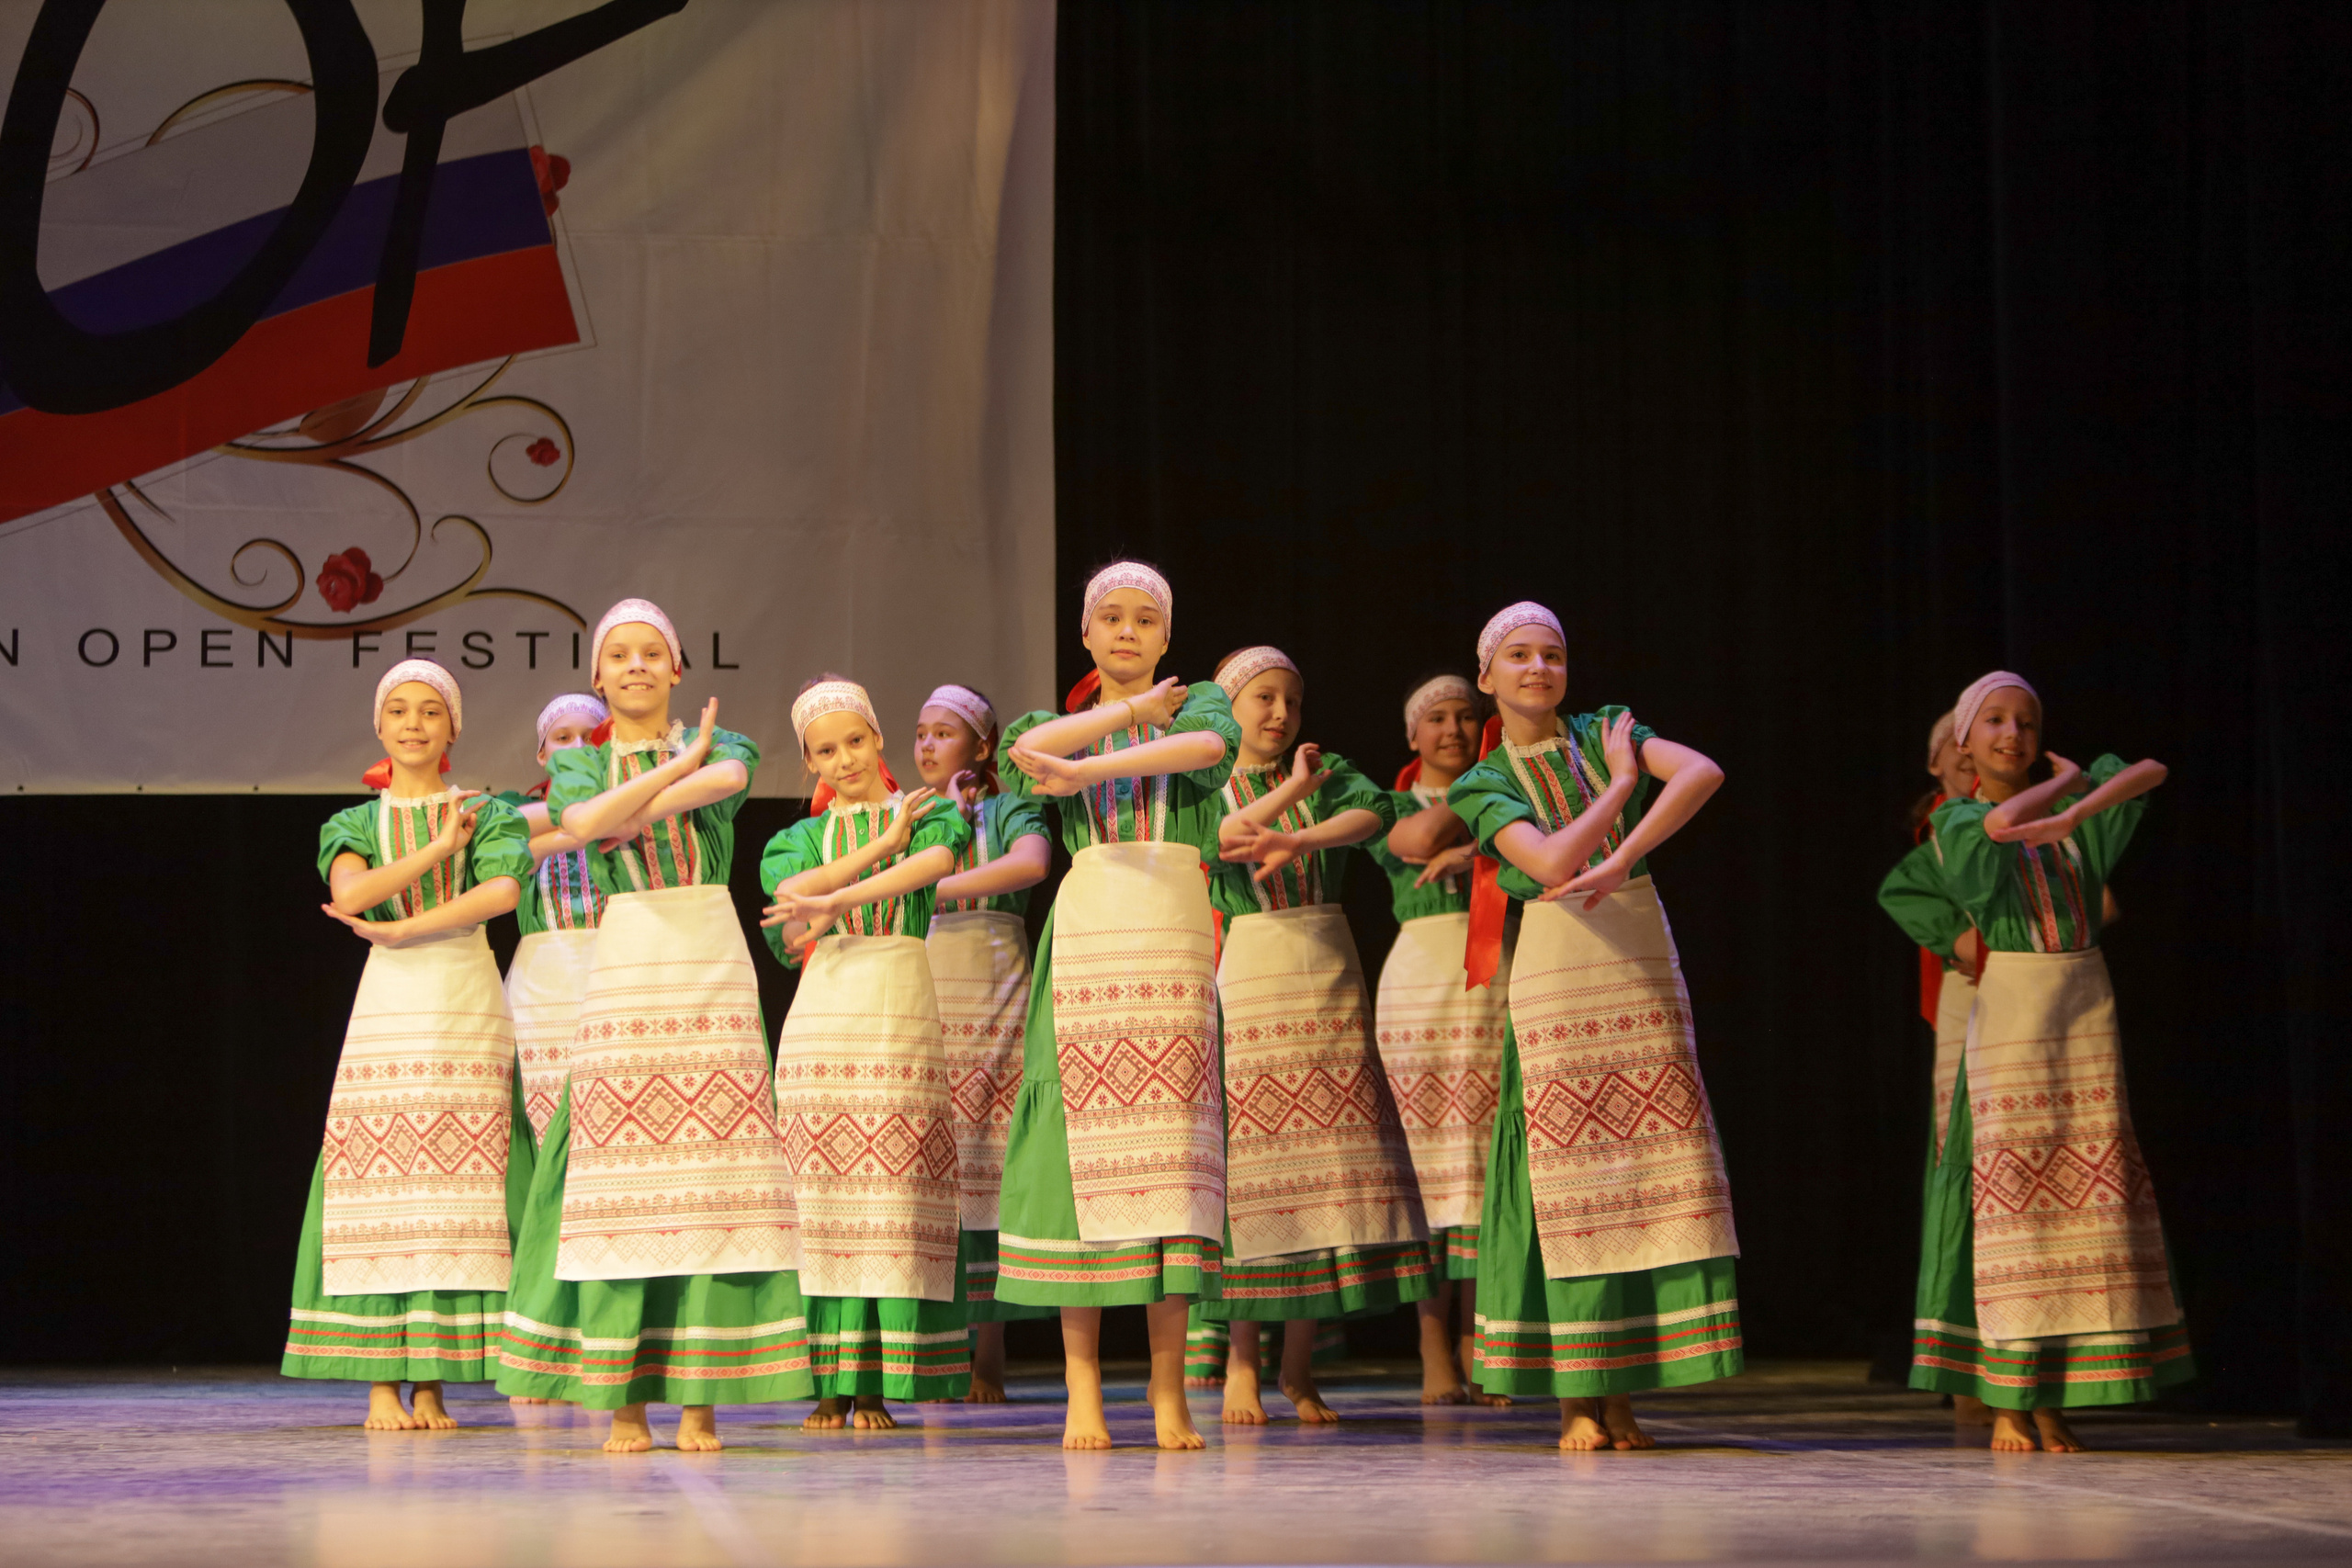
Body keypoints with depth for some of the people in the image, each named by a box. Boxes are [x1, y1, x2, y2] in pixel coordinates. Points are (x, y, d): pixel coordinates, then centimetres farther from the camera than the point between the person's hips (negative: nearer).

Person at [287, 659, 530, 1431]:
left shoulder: (487, 814, 11)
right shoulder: (354, 826, 14)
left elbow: (503, 890, -10)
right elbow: (351, 893, -7)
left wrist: (401, 928, -11)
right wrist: (436, 848, -7)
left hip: (467, 999, 0)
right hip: (387, 1008, 1)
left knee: (455, 1186, -5)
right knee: (378, 1186, -7)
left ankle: (432, 1383, -3)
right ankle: (381, 1384, -6)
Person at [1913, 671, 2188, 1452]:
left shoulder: (2073, 815, 14)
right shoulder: (1955, 821, 2)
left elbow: (2153, 772, 2)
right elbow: (2005, 823, -19)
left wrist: (2074, 812, -10)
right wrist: (2067, 779, -2)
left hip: (2089, 1011, 4)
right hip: (2009, 1015, -4)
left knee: (2083, 1197, -3)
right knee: (2012, 1198, -8)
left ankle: (2053, 1402, 0)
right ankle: (2007, 1402, -5)